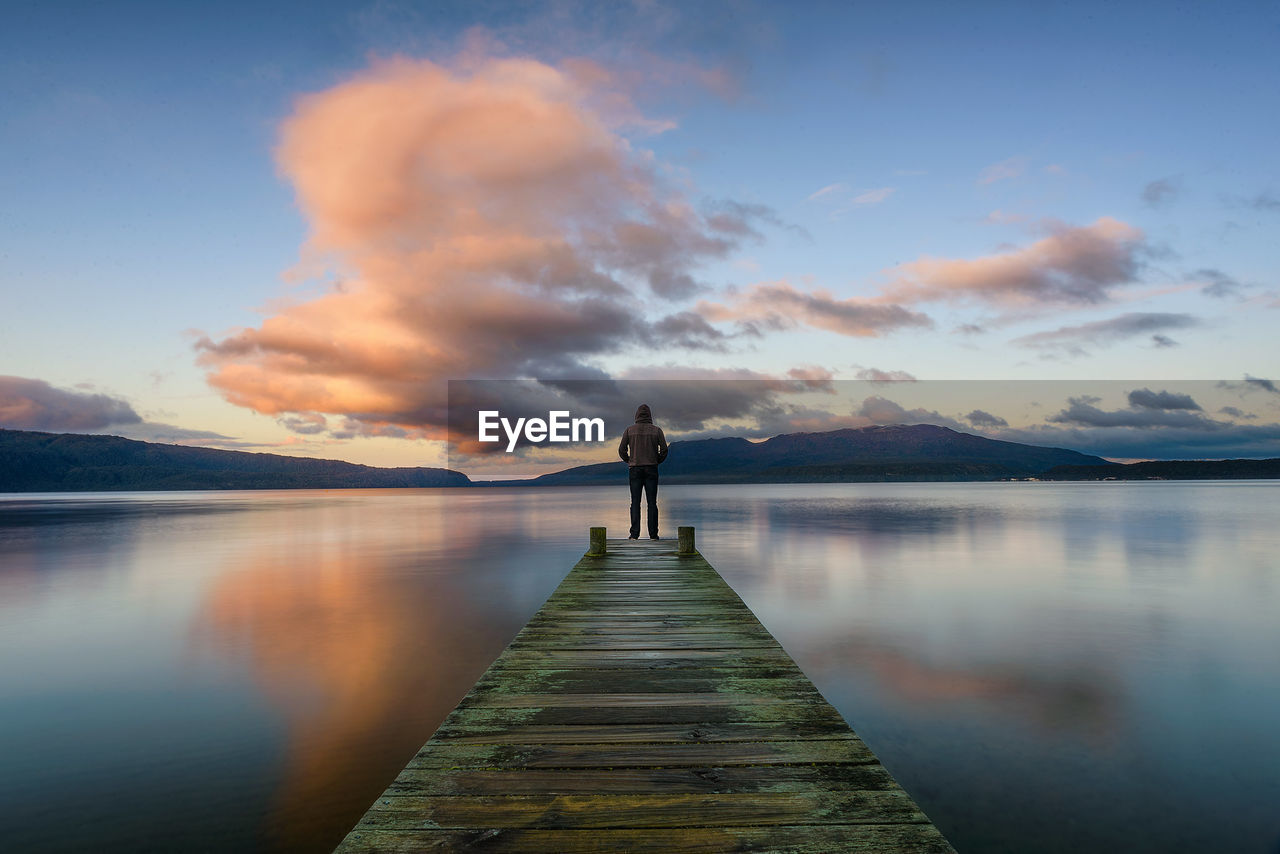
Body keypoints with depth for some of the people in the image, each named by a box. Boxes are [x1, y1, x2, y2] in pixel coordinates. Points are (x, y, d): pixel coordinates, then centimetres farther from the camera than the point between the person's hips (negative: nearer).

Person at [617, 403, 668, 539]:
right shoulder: (657, 430, 2)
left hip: (635, 469, 0)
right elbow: (664, 449, -3)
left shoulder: (629, 430, 2)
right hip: (651, 469, 0)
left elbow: (622, 449, -1)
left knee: (635, 502, 2)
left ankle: (635, 534, -2)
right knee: (652, 502, 2)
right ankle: (653, 534, 1)